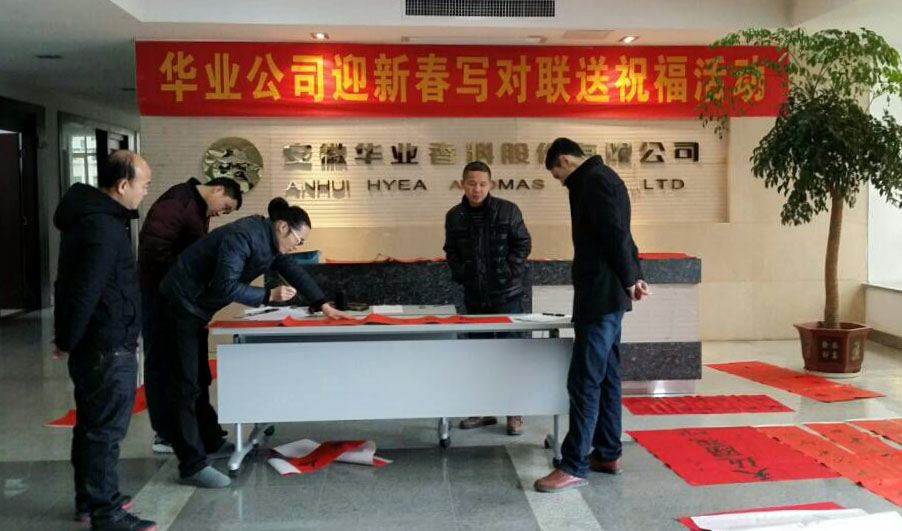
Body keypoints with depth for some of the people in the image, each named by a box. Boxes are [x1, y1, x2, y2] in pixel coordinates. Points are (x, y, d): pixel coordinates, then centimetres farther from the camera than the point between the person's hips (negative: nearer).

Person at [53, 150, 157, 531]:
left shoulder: (93, 215, 12)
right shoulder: (102, 227, -22)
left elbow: (75, 283, 18)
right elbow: (85, 291, -24)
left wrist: (67, 337, 21)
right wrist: (67, 341, -11)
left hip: (95, 343, 10)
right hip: (107, 347, -10)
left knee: (92, 424, 19)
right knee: (106, 430, -3)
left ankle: (90, 500, 32)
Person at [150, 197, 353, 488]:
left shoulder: (271, 241, 4)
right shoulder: (242, 236, -24)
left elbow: (294, 271, 8)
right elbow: (226, 287, -29)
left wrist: (323, 305, 2)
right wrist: (270, 295, -22)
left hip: (197, 310, 10)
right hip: (179, 306, -10)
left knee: (198, 381, 18)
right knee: (185, 386, -8)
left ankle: (207, 441, 30)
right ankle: (193, 466, -6)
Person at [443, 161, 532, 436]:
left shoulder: (508, 210, -7)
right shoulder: (454, 216, 3)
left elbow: (523, 244, -3)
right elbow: (451, 251, 13)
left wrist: (510, 272, -10)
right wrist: (460, 274, 0)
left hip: (506, 294, -4)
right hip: (474, 296, 4)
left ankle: (514, 413, 10)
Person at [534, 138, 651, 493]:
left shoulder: (594, 181, -12)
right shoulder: (601, 179, 20)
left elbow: (616, 235, -18)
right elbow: (619, 234, 23)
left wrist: (629, 282, -10)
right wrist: (634, 276, 22)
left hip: (601, 296, -10)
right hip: (607, 296, 11)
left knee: (584, 381, -9)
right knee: (605, 378, 14)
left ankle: (574, 466, -5)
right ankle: (607, 454, 22)